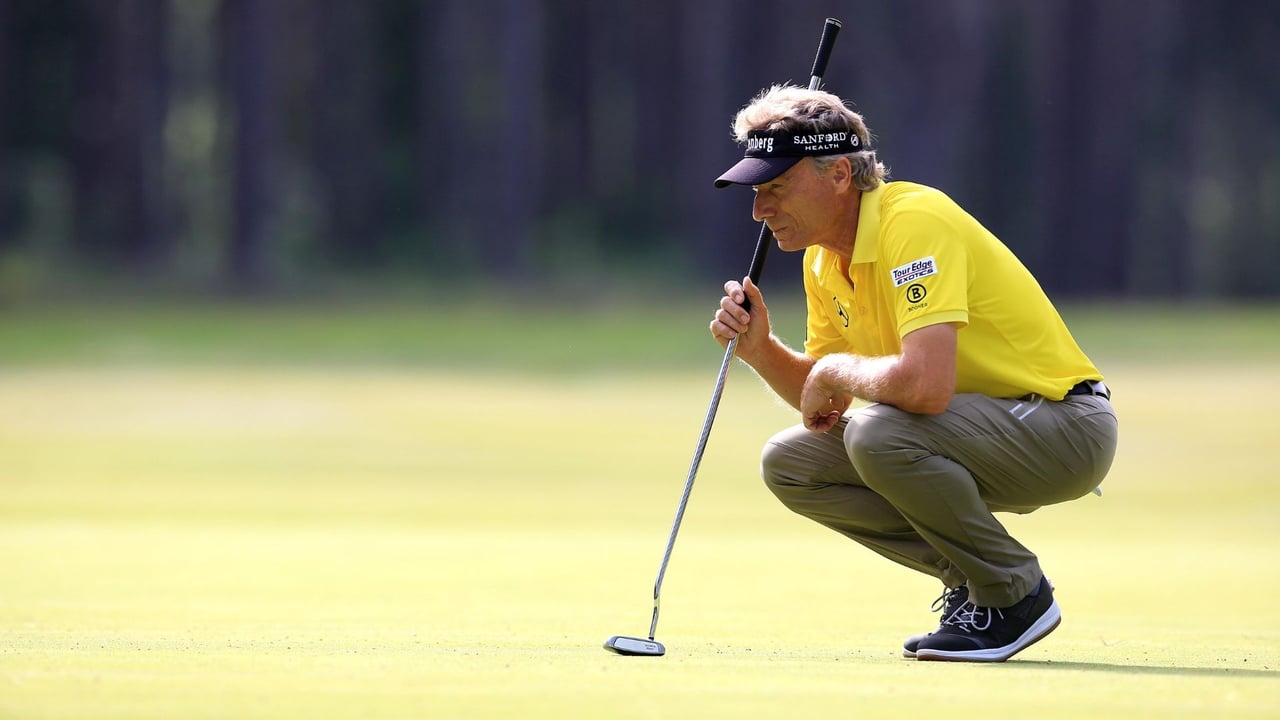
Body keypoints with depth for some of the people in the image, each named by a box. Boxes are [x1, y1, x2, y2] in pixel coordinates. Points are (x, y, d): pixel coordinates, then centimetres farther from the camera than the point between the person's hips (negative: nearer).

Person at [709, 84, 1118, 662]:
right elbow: (824, 405, 12)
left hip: (1065, 426, -9)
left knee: (878, 434, -33)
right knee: (787, 462, 1)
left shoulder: (914, 222, -25)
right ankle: (968, 577, 9)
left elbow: (926, 383, -38)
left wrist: (835, 371, -19)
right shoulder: (825, 257, 4)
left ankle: (1015, 593, -11)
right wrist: (759, 349, -6)